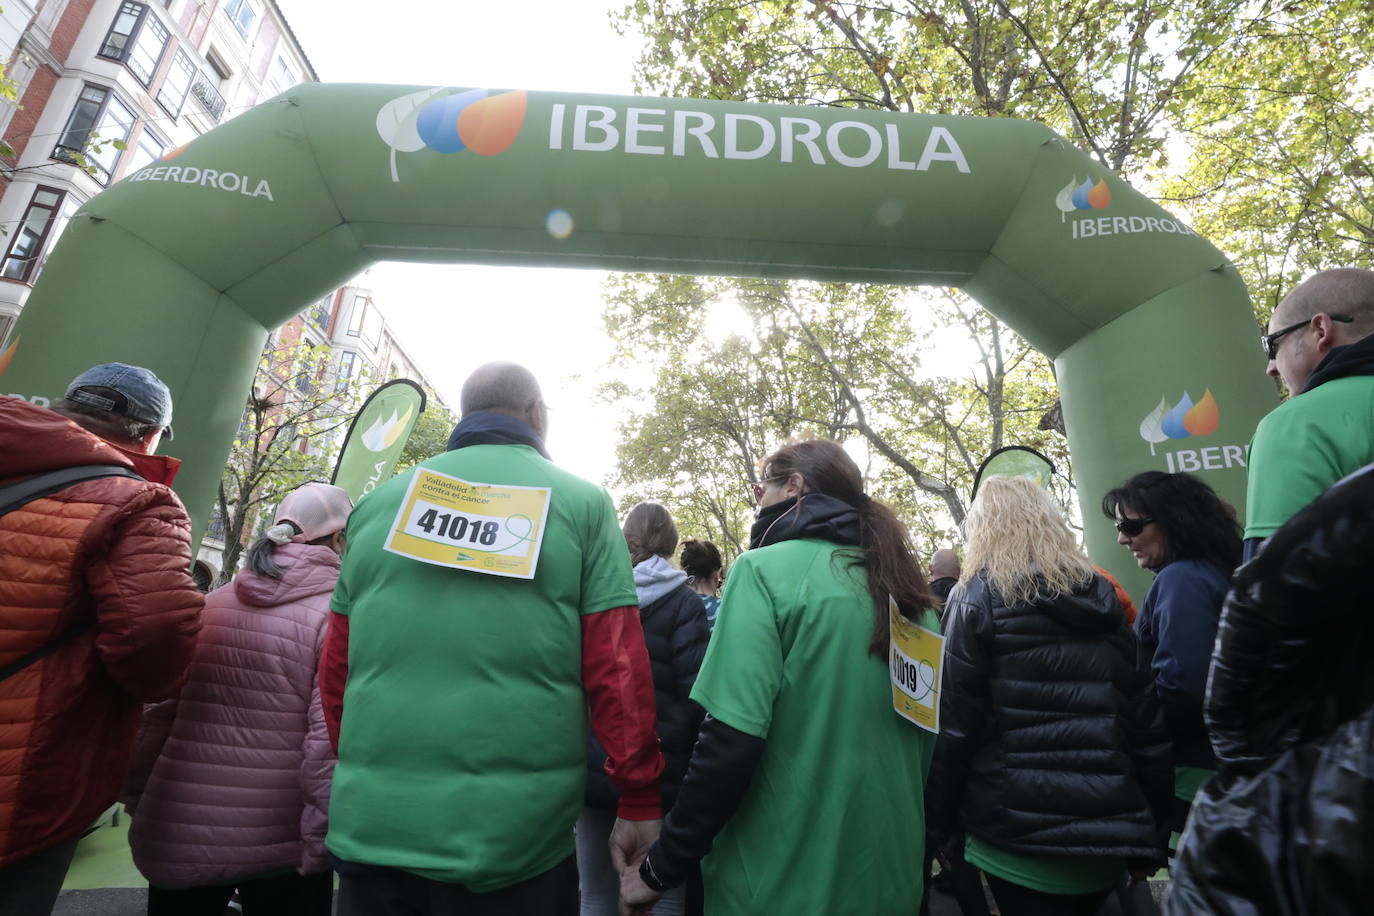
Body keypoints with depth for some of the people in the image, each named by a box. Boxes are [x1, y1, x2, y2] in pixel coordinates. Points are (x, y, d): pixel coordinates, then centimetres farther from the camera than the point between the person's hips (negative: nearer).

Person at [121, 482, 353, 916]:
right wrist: (320, 841, -10)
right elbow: (330, 739, -19)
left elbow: (156, 715, 6)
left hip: (176, 834, 5)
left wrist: (139, 805, 17)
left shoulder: (209, 605, 3)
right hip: (281, 844, -4)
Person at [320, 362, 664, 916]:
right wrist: (640, 802, -1)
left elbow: (336, 668, 10)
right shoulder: (581, 502, -6)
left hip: (370, 823, 3)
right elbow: (618, 667, -11)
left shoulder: (379, 503, 5)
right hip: (516, 837, -2)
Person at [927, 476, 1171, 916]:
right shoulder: (1104, 599, 6)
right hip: (1110, 829, 6)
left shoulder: (976, 600, -10)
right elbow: (1150, 727, 7)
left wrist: (938, 824, -2)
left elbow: (954, 726, -12)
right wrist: (1152, 834, 15)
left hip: (1020, 833, -5)